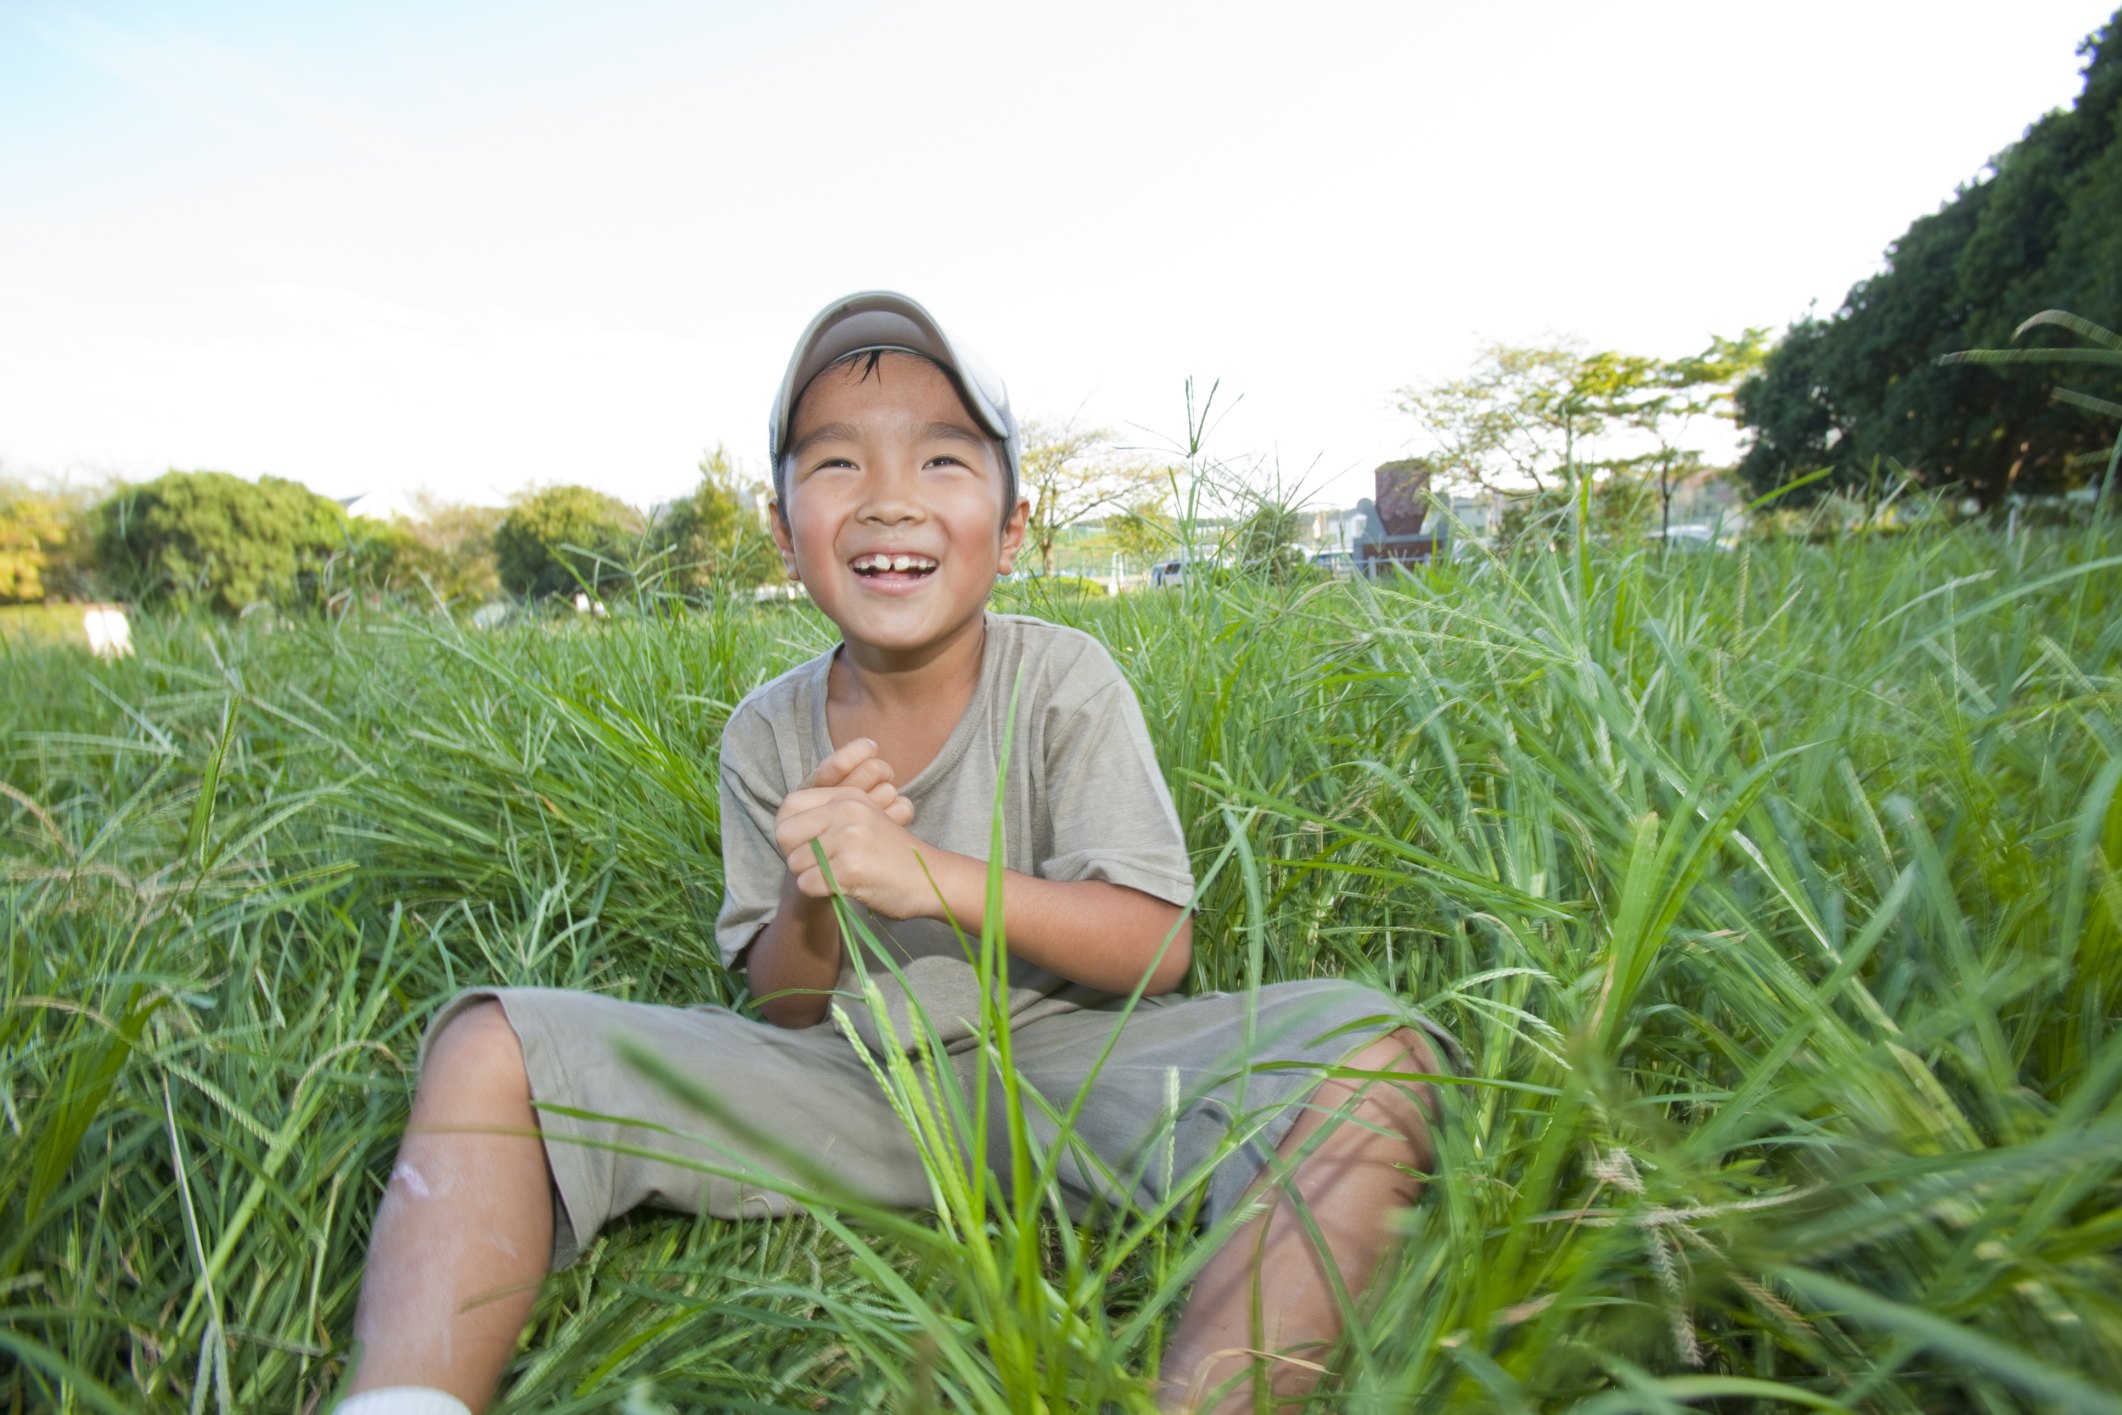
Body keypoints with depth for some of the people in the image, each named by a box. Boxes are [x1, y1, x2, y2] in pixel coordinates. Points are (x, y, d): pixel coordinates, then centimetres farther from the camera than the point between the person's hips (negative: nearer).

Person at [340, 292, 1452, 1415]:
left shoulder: (1063, 681, -9)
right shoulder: (766, 737, -1)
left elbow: (1155, 947, -12)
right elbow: (785, 1008, 4)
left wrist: (931, 875, -25)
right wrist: (810, 903, -21)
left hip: (1060, 1063, -2)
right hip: (849, 1081, 3)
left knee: (1370, 1048, -28)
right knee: (488, 1046, -11)